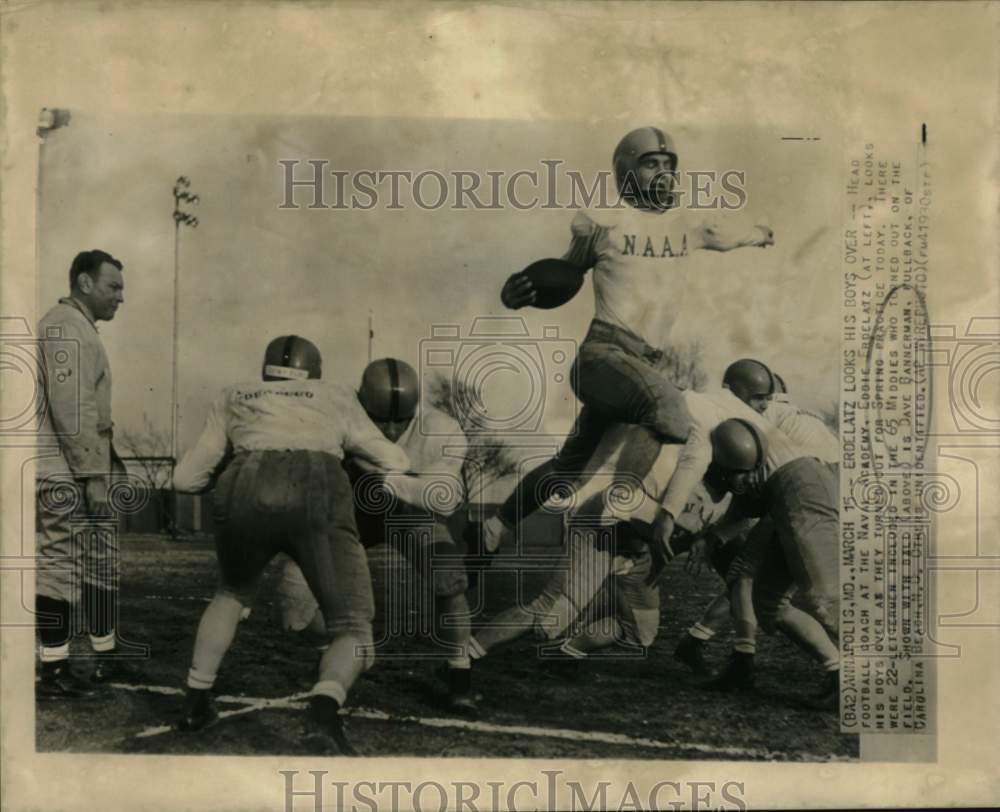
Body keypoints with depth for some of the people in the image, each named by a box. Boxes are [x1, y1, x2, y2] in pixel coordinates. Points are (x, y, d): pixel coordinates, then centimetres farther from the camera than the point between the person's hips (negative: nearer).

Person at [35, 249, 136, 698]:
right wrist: (95, 475, -20)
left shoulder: (82, 329, 20)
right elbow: (70, 408, -21)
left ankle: (108, 656, 24)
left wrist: (107, 467, 18)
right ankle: (53, 672, 5)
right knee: (61, 568, -3)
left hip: (82, 474, 10)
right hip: (63, 475, -10)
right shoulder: (65, 326, -13)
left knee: (101, 562, 14)